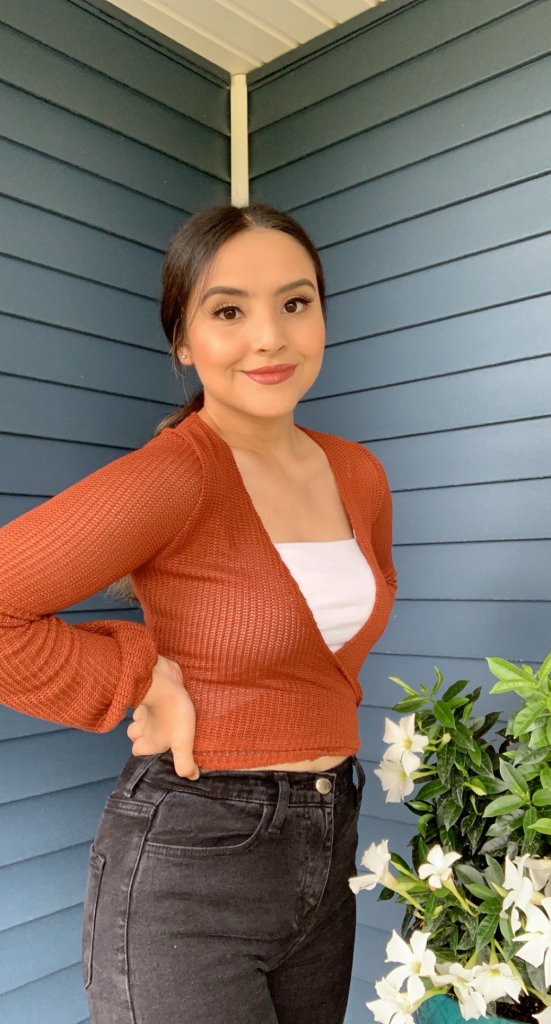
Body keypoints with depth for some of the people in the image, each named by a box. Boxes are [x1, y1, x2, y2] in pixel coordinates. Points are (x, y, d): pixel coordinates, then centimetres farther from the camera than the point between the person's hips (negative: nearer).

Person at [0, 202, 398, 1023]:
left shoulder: (358, 474, 2)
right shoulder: (172, 473, -20)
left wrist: (327, 700, 7)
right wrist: (143, 685, -18)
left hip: (326, 851, 7)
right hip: (186, 863, -6)